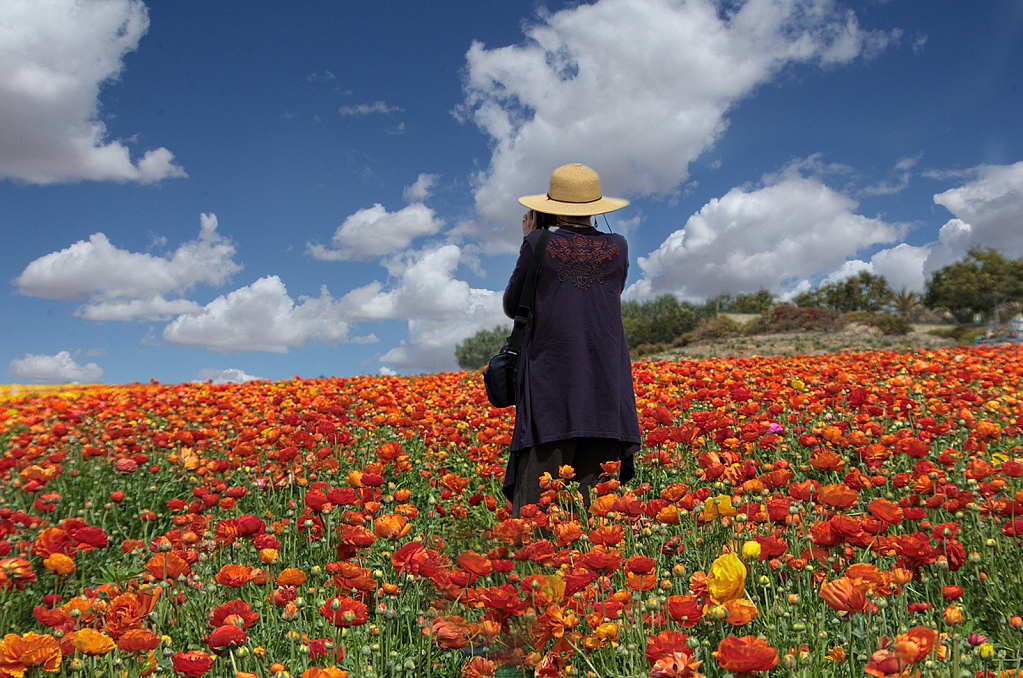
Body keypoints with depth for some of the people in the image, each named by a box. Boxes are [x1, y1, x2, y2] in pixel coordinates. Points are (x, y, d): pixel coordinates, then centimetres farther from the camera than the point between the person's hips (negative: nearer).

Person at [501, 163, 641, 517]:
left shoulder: (539, 246, -3)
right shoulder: (618, 248, 6)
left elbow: (512, 306, 9)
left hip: (550, 393, -2)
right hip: (606, 394, 3)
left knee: (534, 501, -1)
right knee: (595, 498, 5)